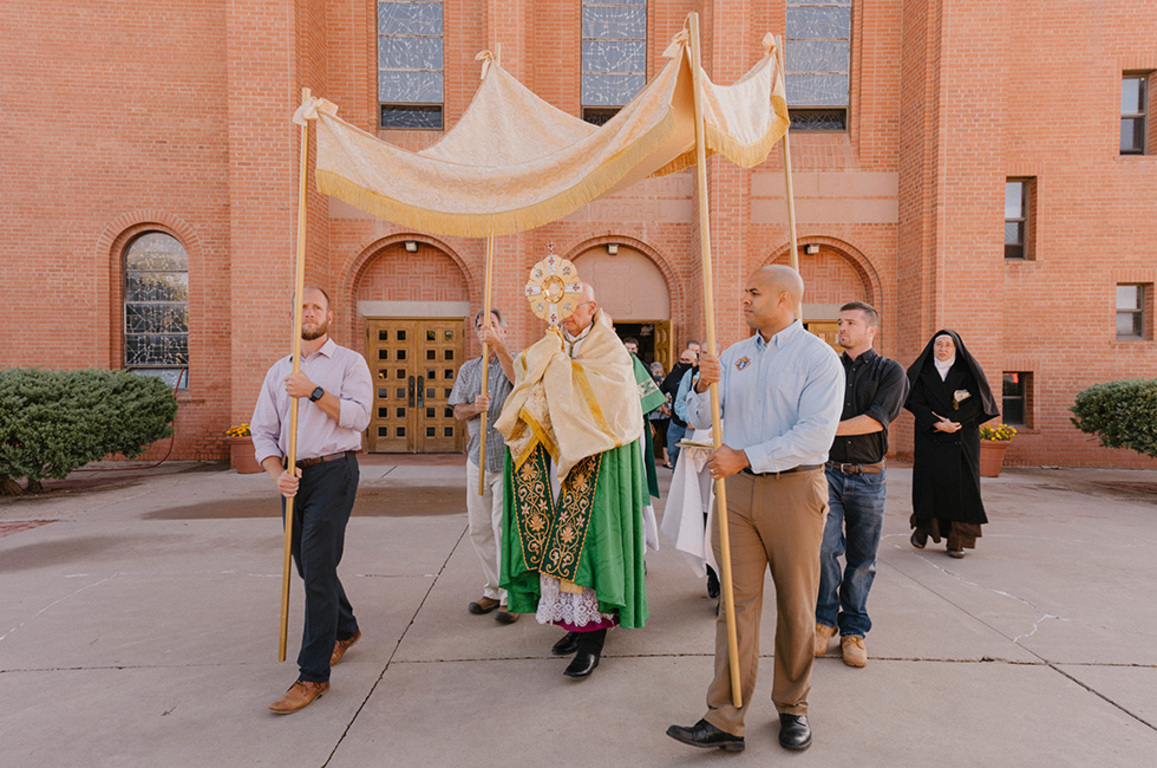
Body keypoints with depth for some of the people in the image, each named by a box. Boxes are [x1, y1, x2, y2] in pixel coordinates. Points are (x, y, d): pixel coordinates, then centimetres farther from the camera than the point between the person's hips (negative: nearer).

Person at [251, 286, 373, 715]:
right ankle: (344, 629, 41)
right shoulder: (279, 371, 15)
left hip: (334, 472, -6)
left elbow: (358, 415, -13)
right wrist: (277, 474, -6)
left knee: (317, 569, -10)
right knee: (309, 564, 16)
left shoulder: (350, 363, 1)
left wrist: (314, 392, -20)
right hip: (294, 478, 6)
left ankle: (313, 675, -1)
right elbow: (262, 431, 10)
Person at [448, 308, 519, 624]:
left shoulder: (516, 360, 2)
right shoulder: (468, 369, 16)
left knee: (505, 526, -6)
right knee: (479, 528, 8)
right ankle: (493, 589, 23)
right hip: (478, 457, 5)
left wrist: (497, 345, -27)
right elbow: (457, 410, 12)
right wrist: (474, 407, -9)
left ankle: (510, 595, 8)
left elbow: (520, 379, -22)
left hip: (509, 456, -5)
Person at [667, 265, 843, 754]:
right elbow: (702, 421, 11)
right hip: (737, 487, 4)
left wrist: (744, 456, -18)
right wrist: (704, 387, -10)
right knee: (737, 601, 2)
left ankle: (792, 709, 28)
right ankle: (725, 720, 7)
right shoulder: (734, 356, 12)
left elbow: (815, 436, -17)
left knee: (796, 606, 9)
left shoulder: (818, 358, -5)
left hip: (794, 490, -3)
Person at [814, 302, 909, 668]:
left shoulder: (890, 371, 2)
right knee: (824, 545, -13)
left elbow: (874, 421, -11)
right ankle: (825, 618, 10)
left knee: (862, 559, 7)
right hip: (827, 472, 1)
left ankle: (853, 630, 24)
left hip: (868, 477, -1)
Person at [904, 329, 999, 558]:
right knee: (929, 481, -3)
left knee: (960, 485, -4)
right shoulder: (922, 372, 7)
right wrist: (937, 423, -16)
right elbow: (916, 402, -3)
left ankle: (957, 540, 1)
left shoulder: (967, 371, 6)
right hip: (929, 438, 0)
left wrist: (952, 420, -14)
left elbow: (977, 401, -3)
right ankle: (923, 528, 17)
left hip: (962, 439, 0)